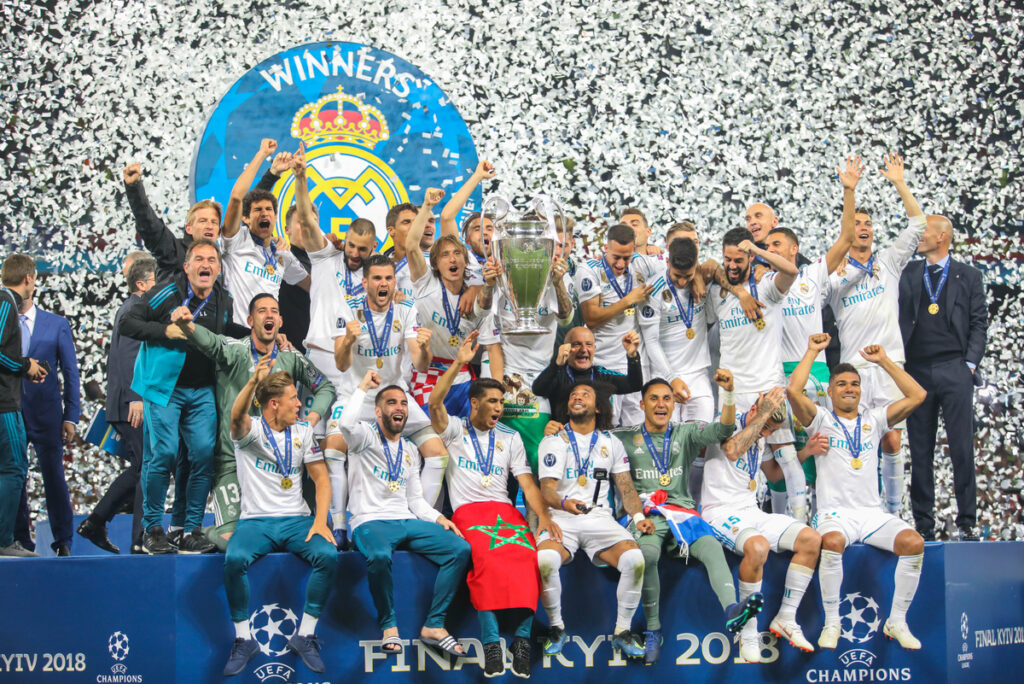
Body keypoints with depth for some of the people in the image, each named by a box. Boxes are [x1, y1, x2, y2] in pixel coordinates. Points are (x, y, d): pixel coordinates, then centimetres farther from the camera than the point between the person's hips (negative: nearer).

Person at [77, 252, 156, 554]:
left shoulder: (128, 309, 20)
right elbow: (127, 357, -22)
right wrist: (136, 397, -27)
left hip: (127, 405, 10)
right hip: (134, 406, -10)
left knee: (139, 468, 16)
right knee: (147, 468, -7)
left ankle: (95, 522, 20)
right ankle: (141, 540, -5)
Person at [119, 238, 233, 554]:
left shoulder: (225, 301, 8)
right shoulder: (168, 293, -8)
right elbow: (127, 323, -8)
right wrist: (165, 330, -18)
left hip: (202, 391, 4)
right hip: (164, 386, -4)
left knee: (204, 455, -4)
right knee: (161, 454, -8)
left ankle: (192, 530, 6)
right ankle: (152, 528, 5)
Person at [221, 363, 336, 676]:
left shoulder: (303, 431, 10)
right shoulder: (251, 430, -1)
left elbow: (321, 478, 9)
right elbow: (237, 418, -27)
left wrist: (320, 520, -8)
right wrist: (254, 381, -46)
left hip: (296, 520, 3)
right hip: (255, 521, -3)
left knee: (328, 555, -27)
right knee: (234, 559, -33)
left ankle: (304, 636, -11)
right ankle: (243, 639, -14)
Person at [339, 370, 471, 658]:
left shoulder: (410, 451, 23)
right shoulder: (366, 437, 3)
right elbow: (347, 423, -22)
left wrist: (438, 518, 3)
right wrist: (363, 387, -8)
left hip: (406, 522, 6)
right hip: (370, 522, -6)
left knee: (460, 548, -16)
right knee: (379, 556, -40)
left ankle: (434, 625, -12)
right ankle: (389, 625, -16)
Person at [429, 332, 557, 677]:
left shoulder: (510, 438, 20)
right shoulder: (454, 430, 12)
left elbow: (527, 481, 12)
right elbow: (435, 403, -8)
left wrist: (543, 516, -5)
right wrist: (459, 362, -13)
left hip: (505, 510, 3)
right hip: (468, 511, -3)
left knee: (527, 556, -30)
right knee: (487, 559, -34)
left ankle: (523, 636, -28)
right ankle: (491, 642, -34)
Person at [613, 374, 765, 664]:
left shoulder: (686, 433, 16)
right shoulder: (625, 438, 15)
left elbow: (723, 430, 1)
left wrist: (728, 393, -15)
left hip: (681, 510, 2)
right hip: (645, 515, -2)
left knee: (712, 548, -31)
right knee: (647, 553, -36)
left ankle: (731, 609, -54)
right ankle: (653, 629, -23)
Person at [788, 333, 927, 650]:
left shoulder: (873, 419, 18)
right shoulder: (821, 420, 9)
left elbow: (917, 396, 9)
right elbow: (793, 390, -10)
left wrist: (884, 361, 10)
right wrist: (813, 351, 0)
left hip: (873, 513, 3)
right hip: (835, 513, -3)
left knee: (914, 542, -25)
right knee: (832, 542, -37)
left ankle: (897, 621, -11)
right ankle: (831, 622, -22)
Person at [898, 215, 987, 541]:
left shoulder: (969, 276, 9)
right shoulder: (908, 274, 15)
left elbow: (978, 322, 6)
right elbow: (900, 319, 12)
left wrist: (971, 362, -5)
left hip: (954, 369, -2)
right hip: (917, 371, 2)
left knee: (962, 449, -5)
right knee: (920, 451, 3)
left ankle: (967, 522, 0)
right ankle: (923, 524, 7)